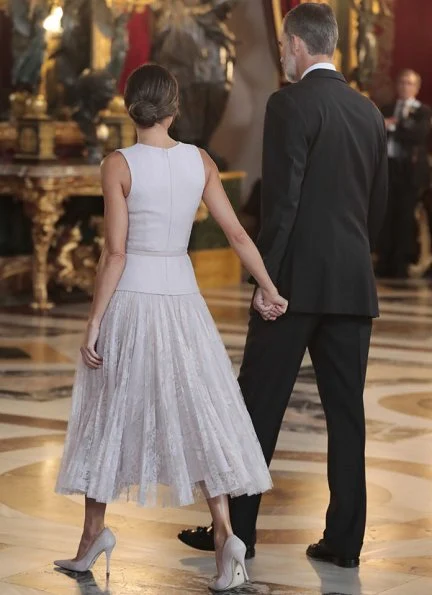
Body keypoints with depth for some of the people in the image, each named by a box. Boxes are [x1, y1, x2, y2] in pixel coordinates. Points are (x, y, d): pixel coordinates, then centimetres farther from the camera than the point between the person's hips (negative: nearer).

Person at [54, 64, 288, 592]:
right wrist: (269, 290, 14)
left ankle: (93, 537, 20)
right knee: (199, 411, 5)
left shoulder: (119, 165, -10)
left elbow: (115, 253, -13)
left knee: (110, 414, 11)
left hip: (129, 297, -3)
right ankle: (224, 533, -10)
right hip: (181, 296, 3)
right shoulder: (199, 161, 1)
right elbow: (237, 234, 3)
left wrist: (93, 322, -8)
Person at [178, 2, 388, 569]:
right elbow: (378, 202, 16)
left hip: (297, 278, -6)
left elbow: (282, 198, -15)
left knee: (259, 405, 2)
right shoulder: (369, 111, 12)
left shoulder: (291, 104, -9)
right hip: (354, 283, 6)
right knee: (346, 411, 7)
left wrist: (265, 278, -12)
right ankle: (344, 538, 8)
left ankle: (237, 528, 7)